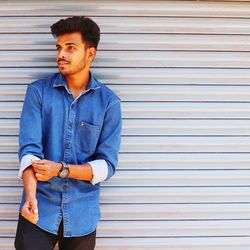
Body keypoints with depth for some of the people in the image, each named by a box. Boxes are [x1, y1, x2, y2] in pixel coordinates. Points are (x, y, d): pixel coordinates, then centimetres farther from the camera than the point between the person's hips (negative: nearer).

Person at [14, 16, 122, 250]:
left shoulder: (108, 102, -2)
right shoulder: (38, 91, -2)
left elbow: (107, 165, -5)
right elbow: (29, 148, -12)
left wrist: (60, 169, -18)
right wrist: (31, 197, -27)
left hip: (82, 213, 1)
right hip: (40, 209, 0)